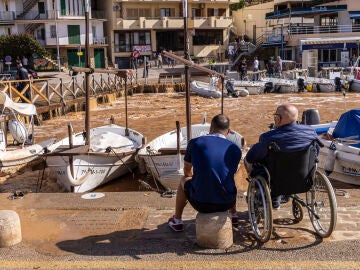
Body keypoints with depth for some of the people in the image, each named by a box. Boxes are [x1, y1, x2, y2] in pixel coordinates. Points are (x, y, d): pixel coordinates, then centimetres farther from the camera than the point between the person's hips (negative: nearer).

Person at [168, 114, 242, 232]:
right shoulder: (235, 149, -1)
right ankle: (233, 215, 56)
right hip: (226, 203, 2)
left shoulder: (195, 143, -4)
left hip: (200, 203, -2)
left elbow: (187, 172, 12)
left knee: (184, 181, 30)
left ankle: (177, 221, 41)